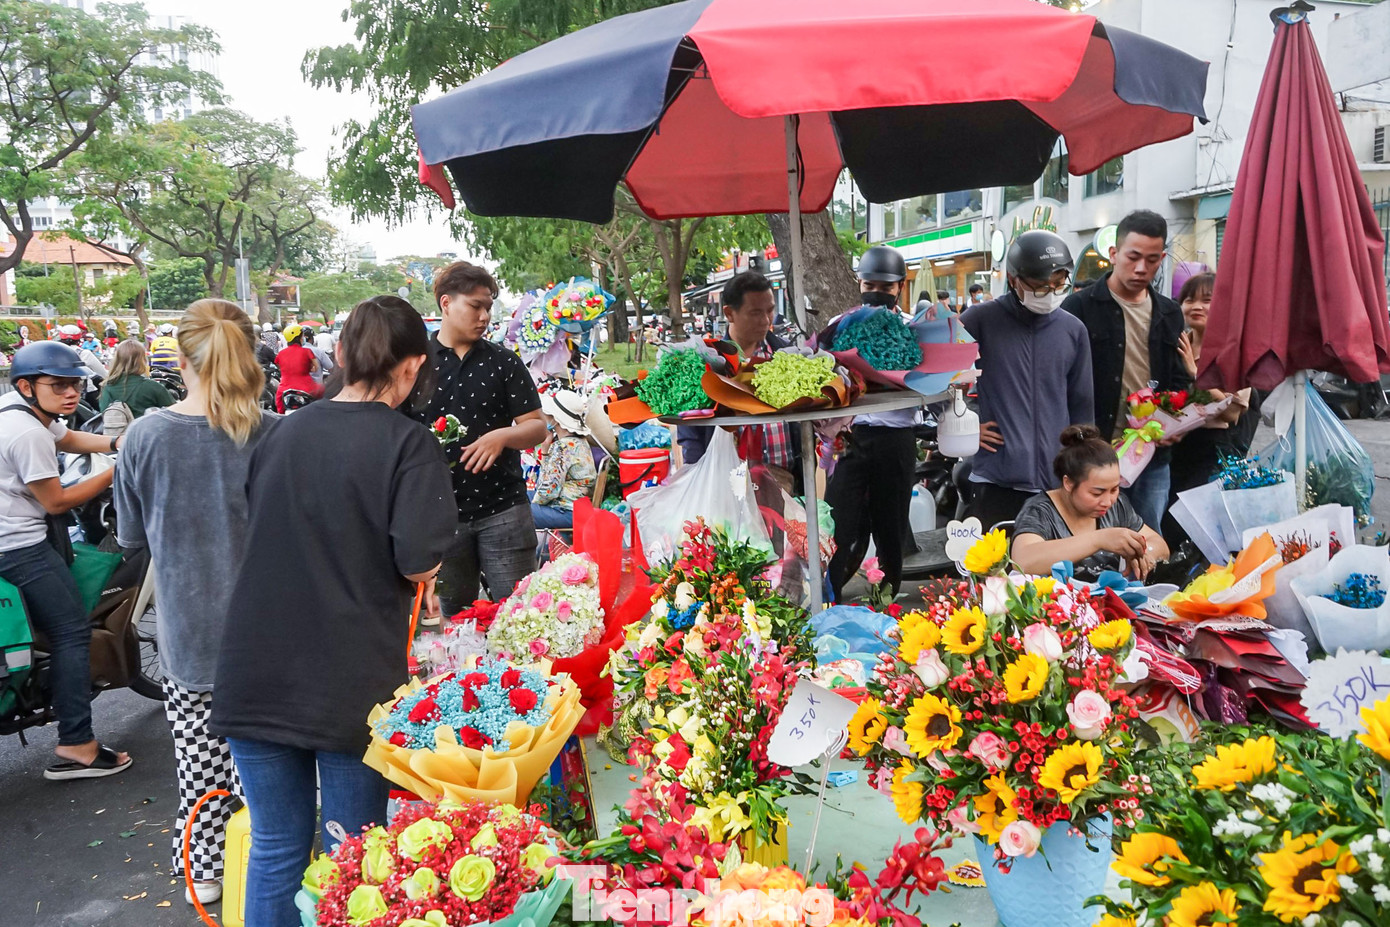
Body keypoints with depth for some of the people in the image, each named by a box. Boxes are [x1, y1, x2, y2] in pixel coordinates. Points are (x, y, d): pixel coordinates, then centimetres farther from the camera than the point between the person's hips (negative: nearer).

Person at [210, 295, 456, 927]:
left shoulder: (282, 433, 7)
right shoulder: (408, 443, -10)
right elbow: (417, 562, -18)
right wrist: (416, 580, 6)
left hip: (255, 676, 4)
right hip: (351, 682, -4)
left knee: (274, 851, 17)